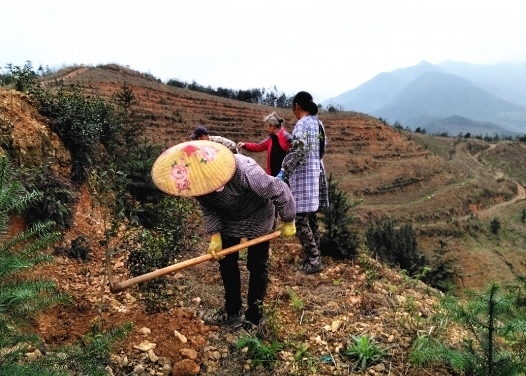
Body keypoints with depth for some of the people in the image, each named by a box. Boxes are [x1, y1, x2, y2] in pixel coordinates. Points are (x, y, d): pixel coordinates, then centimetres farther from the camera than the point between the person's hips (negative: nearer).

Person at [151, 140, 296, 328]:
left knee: (256, 265, 0)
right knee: (226, 262, 10)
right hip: (228, 218, 6)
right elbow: (208, 208, -9)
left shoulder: (246, 173, -43)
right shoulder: (199, 179, -25)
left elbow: (279, 191, -30)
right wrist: (215, 235, -21)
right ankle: (232, 311, 26)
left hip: (257, 217, -5)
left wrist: (288, 221, -18)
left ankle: (254, 317, 14)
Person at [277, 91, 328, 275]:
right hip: (316, 172, 9)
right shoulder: (317, 123, 13)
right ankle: (314, 256, 24)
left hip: (303, 175, -9)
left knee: (301, 220, -4)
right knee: (310, 218, 16)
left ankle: (314, 261, -1)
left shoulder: (302, 124, -14)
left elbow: (298, 150, -25)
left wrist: (283, 171, -22)